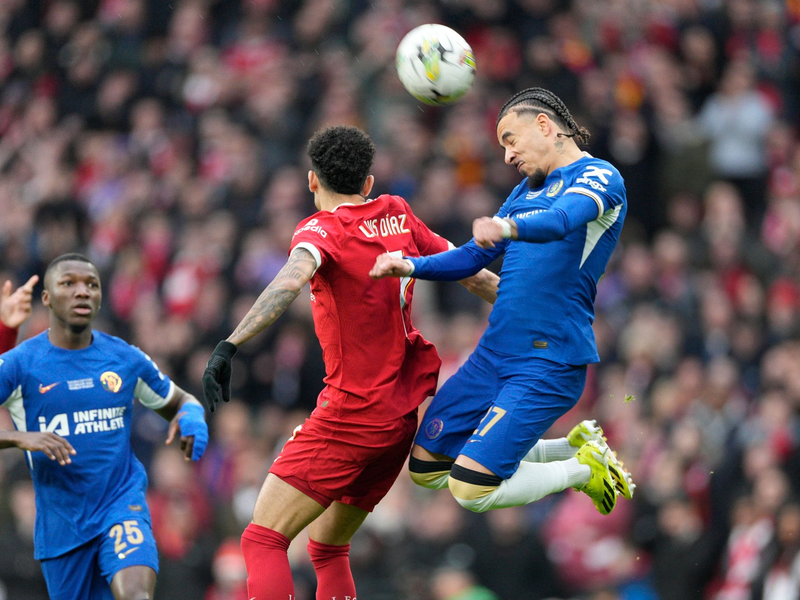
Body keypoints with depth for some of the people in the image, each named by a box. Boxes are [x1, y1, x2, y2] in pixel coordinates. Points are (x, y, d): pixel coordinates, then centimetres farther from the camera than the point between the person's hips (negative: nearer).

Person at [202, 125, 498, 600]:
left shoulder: (325, 229, -11)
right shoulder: (398, 217, 8)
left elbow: (292, 280, -33)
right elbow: (474, 276, 16)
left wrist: (230, 345, -39)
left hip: (352, 415, -8)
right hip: (402, 416, 8)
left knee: (263, 539, -10)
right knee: (328, 545, 18)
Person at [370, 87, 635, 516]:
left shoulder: (598, 177, -7)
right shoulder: (526, 190, 20)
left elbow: (563, 219, -28)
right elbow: (474, 257, 23)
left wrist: (507, 227, -50)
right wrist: (412, 267, 3)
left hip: (548, 363, -9)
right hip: (493, 353, 9)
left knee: (471, 489, -18)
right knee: (426, 467, 10)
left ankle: (586, 469, 7)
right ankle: (571, 448, 21)